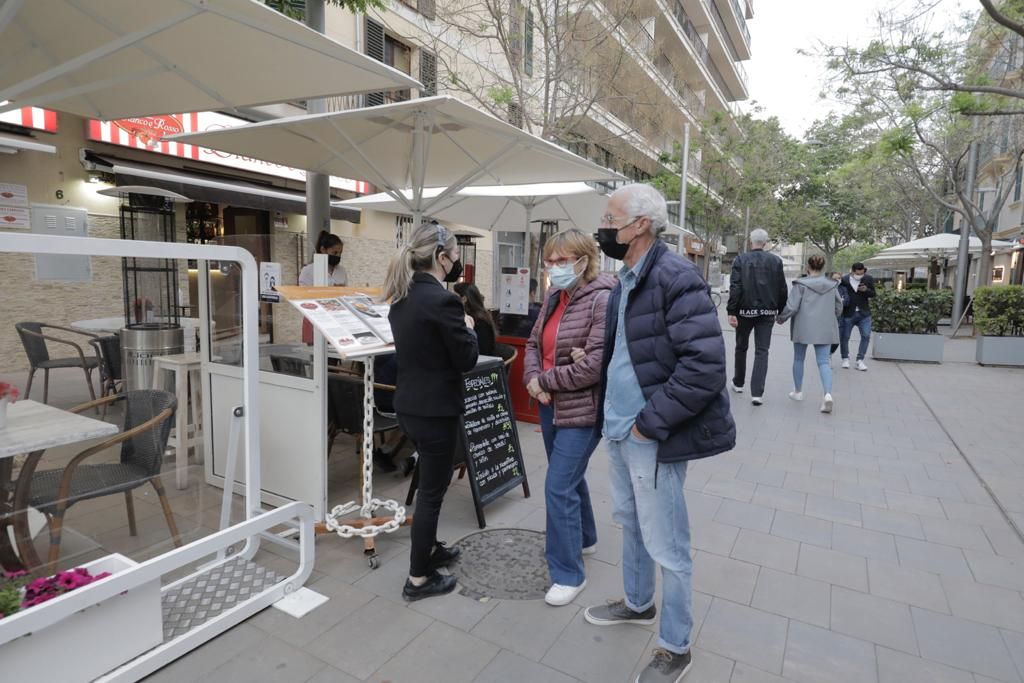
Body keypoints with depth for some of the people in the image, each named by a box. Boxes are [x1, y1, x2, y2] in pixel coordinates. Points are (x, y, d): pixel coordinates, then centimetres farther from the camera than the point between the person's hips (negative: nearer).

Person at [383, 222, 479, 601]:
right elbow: (467, 359, -15)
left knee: (430, 482, 25)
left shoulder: (402, 296, 6)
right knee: (431, 490, 5)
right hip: (435, 409, -9)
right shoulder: (443, 300, -21)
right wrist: (468, 328, 2)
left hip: (408, 404, 9)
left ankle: (428, 549, 42)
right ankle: (418, 579, 20)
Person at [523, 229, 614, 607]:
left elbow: (597, 363, -26)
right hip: (552, 405, 9)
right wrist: (532, 379, -8)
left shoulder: (602, 299, -19)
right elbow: (534, 342, 12)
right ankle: (584, 538, 46)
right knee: (569, 477, 23)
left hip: (582, 408, -8)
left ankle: (568, 574, 13)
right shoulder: (553, 297, 7)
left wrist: (544, 380, -16)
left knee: (558, 486, -5)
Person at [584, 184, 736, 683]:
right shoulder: (624, 282, 10)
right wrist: (608, 413, 12)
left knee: (666, 546, 7)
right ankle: (637, 603, 46)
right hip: (619, 431, 9)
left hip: (652, 438, -9)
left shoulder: (676, 277, -18)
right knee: (631, 525, 24)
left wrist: (651, 421, -20)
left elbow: (705, 365, -24)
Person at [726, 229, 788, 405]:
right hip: (767, 312, 1)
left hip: (745, 311, -1)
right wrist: (781, 311, 13)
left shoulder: (740, 260, -4)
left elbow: (735, 288, -11)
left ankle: (738, 383, 31)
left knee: (741, 347, 16)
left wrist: (731, 312, -11)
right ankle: (757, 393, -6)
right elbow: (782, 289, 3)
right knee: (762, 351, 1)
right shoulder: (776, 261, 2)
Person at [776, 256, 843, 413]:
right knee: (823, 361, 2)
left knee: (798, 359, 14)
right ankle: (828, 393, -18)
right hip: (824, 329, 3)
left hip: (803, 327, -3)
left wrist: (781, 318, 5)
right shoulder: (832, 285, 6)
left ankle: (798, 392, 25)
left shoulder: (801, 284, -7)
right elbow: (839, 307, 13)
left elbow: (792, 307, -11)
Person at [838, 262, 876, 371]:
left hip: (864, 313, 2)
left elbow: (873, 294, 3)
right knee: (844, 337, 5)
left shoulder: (868, 279, -1)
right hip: (848, 314, -2)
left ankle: (860, 360, 9)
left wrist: (866, 290, -16)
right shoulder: (844, 280, -10)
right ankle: (845, 359, 23)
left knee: (866, 336, -1)